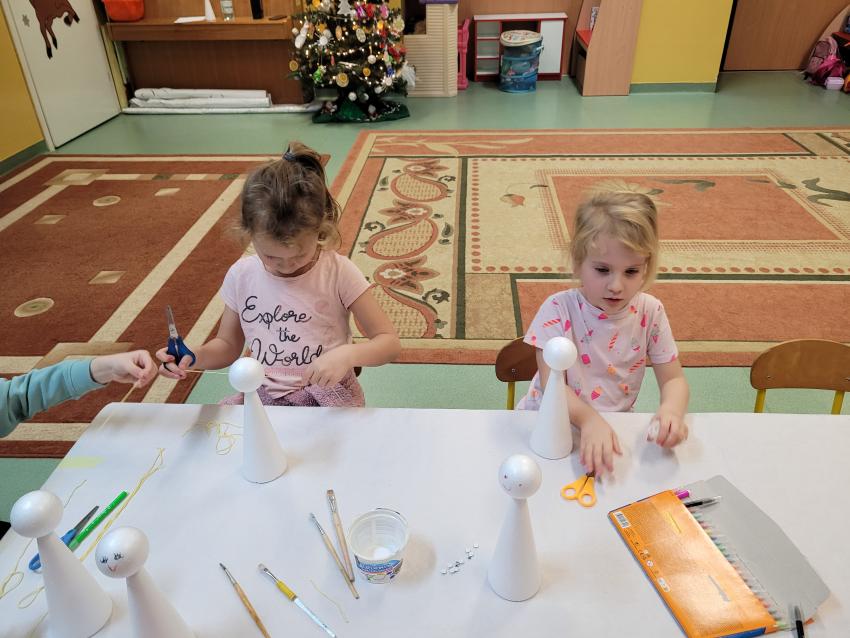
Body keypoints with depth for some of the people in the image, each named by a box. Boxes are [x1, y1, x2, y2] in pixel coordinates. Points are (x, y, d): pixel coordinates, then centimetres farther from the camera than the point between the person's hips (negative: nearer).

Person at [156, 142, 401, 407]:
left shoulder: (339, 272, -14)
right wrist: (194, 357, -10)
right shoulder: (241, 275, -4)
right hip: (265, 395, 3)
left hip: (327, 394, -3)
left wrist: (347, 354, -31)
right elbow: (228, 344, 12)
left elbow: (390, 342, -11)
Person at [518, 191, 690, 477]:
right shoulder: (559, 309, -17)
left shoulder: (650, 312, -7)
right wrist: (589, 419, -42)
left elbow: (673, 379, -3)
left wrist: (672, 410, -27)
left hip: (614, 425, 5)